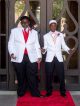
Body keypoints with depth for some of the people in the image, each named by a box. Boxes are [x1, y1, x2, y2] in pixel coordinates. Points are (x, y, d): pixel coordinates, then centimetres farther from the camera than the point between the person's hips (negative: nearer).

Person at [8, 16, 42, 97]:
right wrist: (11, 53, -11)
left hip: (32, 58, 1)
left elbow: (37, 45, 11)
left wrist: (39, 56, 1)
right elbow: (10, 43, 6)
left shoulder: (34, 32, 14)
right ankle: (20, 94, 19)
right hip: (19, 58, -1)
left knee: (32, 77, -1)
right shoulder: (14, 31, 9)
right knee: (21, 77, 6)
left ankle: (35, 93, 8)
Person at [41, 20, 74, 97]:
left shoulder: (61, 35, 7)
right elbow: (45, 47, 3)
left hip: (59, 58, 0)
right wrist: (43, 50, -18)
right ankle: (49, 91, 19)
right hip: (49, 58, 0)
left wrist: (68, 50, -12)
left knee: (61, 75, 3)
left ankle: (63, 92, 16)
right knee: (49, 76, 4)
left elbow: (64, 45, 5)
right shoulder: (46, 36, 5)